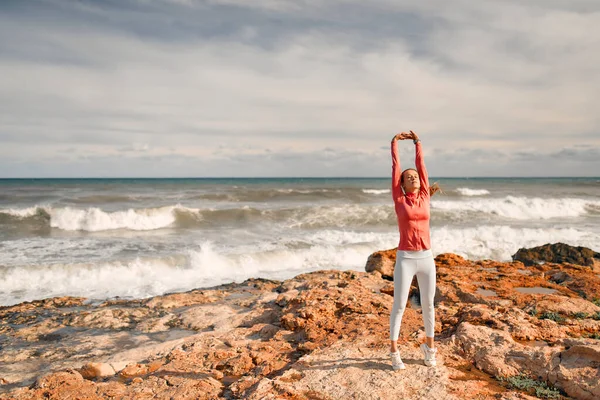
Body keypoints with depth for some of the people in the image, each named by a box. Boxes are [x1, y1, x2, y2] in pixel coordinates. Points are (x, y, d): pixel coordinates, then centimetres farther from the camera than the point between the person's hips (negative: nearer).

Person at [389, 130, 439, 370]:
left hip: (426, 258, 4)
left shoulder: (424, 197, 6)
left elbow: (421, 165, 10)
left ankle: (429, 346, 33)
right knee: (399, 305, 1)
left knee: (428, 304, 14)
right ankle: (394, 351, 15)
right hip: (405, 259, -3)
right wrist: (395, 143, 8)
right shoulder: (399, 200, -2)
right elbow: (395, 168, 0)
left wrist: (417, 142, 15)